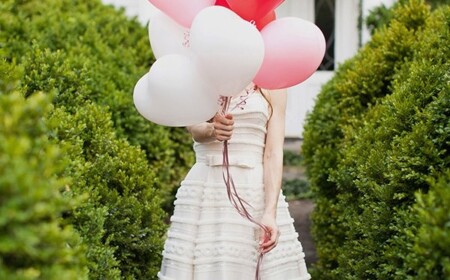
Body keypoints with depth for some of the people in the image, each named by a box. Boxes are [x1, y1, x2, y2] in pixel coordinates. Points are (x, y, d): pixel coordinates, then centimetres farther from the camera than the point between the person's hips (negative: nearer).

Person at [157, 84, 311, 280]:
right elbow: (195, 129, -11)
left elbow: (274, 153, -4)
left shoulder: (271, 86, 5)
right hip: (207, 189, 0)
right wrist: (211, 130, -36)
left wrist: (270, 213, -16)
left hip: (258, 191, 0)